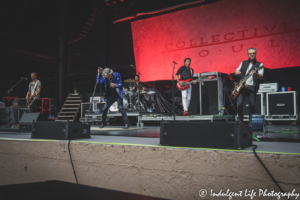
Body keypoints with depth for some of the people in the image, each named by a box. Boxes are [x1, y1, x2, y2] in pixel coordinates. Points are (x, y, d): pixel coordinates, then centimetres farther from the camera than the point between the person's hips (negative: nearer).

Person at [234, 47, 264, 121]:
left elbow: (261, 77, -2)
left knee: (252, 104, -13)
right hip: (241, 86, 2)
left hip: (252, 87, -2)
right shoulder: (243, 63, 20)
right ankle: (240, 120, 5)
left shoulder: (259, 64, 10)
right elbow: (236, 71, 24)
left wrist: (256, 74, -24)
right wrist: (236, 72, -1)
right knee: (239, 104, -11)